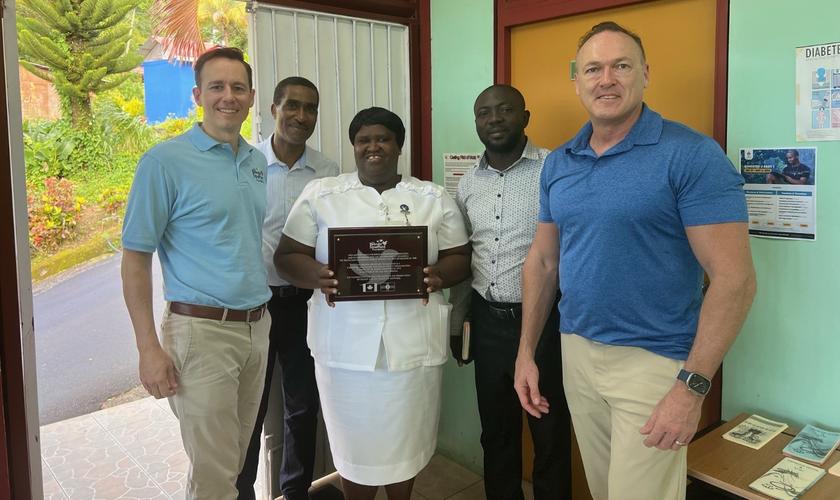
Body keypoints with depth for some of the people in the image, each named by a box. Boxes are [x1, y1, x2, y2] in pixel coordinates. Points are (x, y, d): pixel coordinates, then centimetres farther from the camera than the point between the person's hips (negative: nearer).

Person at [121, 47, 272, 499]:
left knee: (236, 456, 18)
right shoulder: (165, 162, -9)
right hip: (202, 329, -6)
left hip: (257, 326, 6)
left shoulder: (258, 162, 10)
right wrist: (149, 348, -13)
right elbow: (135, 259, -8)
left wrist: (263, 320, 10)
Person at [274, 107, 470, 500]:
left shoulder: (434, 198, 7)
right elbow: (288, 256, 3)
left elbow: (460, 257, 7)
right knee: (354, 440, 10)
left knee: (405, 439, 12)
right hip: (345, 343, 0)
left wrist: (438, 274, -15)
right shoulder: (319, 194, 5)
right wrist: (316, 275, -18)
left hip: (412, 341, 1)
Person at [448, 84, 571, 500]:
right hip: (487, 319, 5)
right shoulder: (468, 183, 8)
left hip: (542, 319, -5)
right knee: (496, 430, 19)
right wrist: (456, 322, 14)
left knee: (550, 432, 10)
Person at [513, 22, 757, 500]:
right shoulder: (558, 163, 5)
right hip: (576, 352, 6)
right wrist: (527, 351, 9)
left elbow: (734, 279, -16)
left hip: (654, 362, -5)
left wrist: (692, 385, -19)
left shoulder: (692, 155, -13)